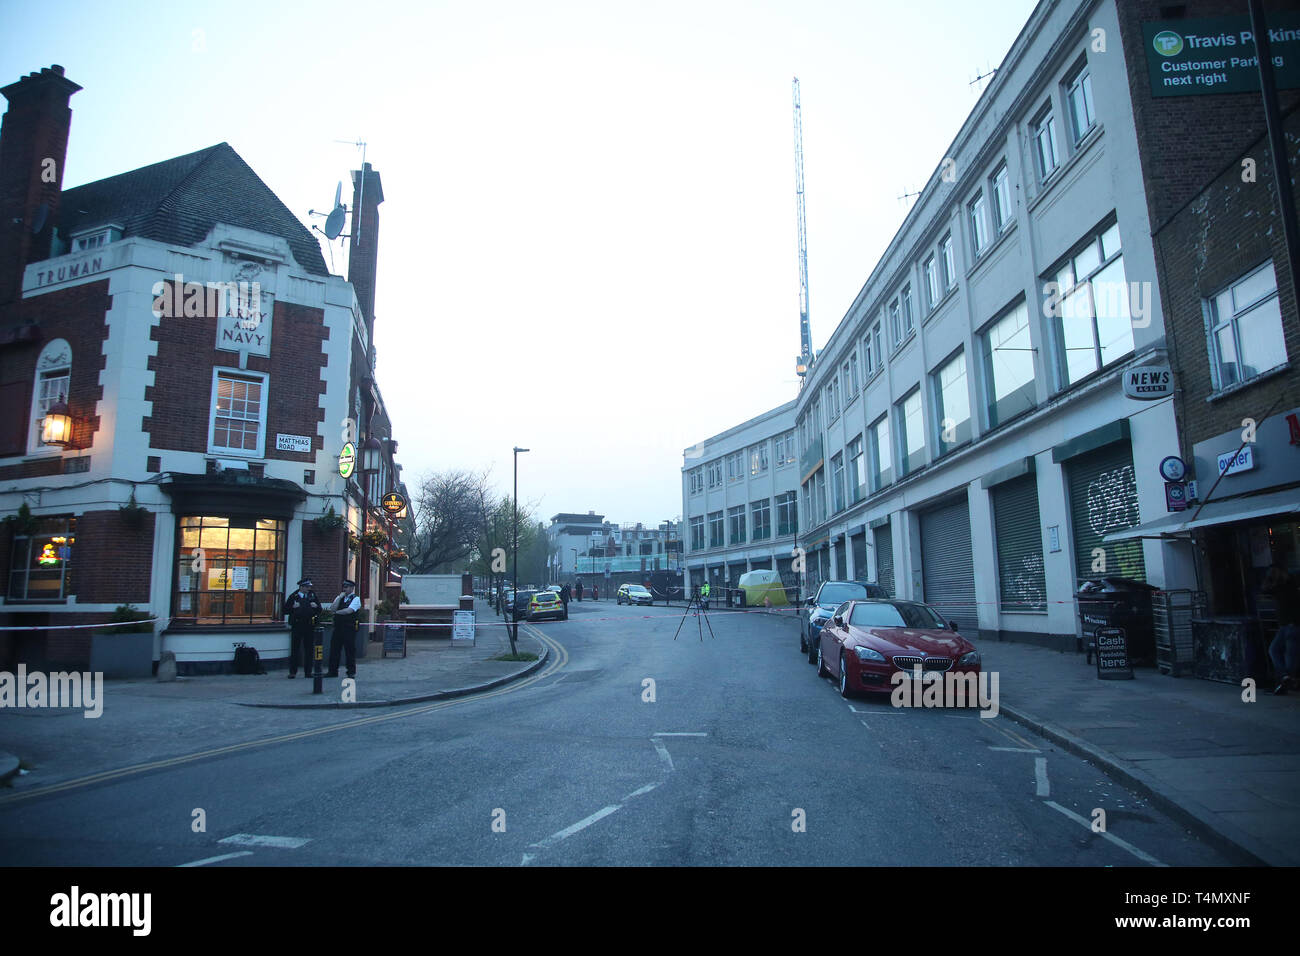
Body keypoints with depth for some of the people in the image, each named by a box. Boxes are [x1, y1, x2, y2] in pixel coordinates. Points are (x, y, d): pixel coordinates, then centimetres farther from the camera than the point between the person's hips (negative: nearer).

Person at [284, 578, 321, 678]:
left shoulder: (312, 596, 12)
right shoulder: (293, 597, 4)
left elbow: (319, 610, 14)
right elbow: (285, 610, 2)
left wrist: (316, 606, -6)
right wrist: (293, 607, -15)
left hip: (310, 626, 2)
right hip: (297, 626, -2)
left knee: (309, 649, 5)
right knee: (294, 650, 1)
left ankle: (308, 672, 12)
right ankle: (292, 672, 8)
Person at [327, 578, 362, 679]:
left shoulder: (356, 598, -2)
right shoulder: (339, 598, 17)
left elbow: (349, 610, -15)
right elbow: (332, 608, 2)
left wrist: (337, 612, -3)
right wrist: (340, 597, -4)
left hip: (349, 628, -6)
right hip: (338, 627, 6)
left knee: (350, 650, -2)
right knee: (334, 649, 6)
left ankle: (351, 671, 7)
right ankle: (333, 671, 14)